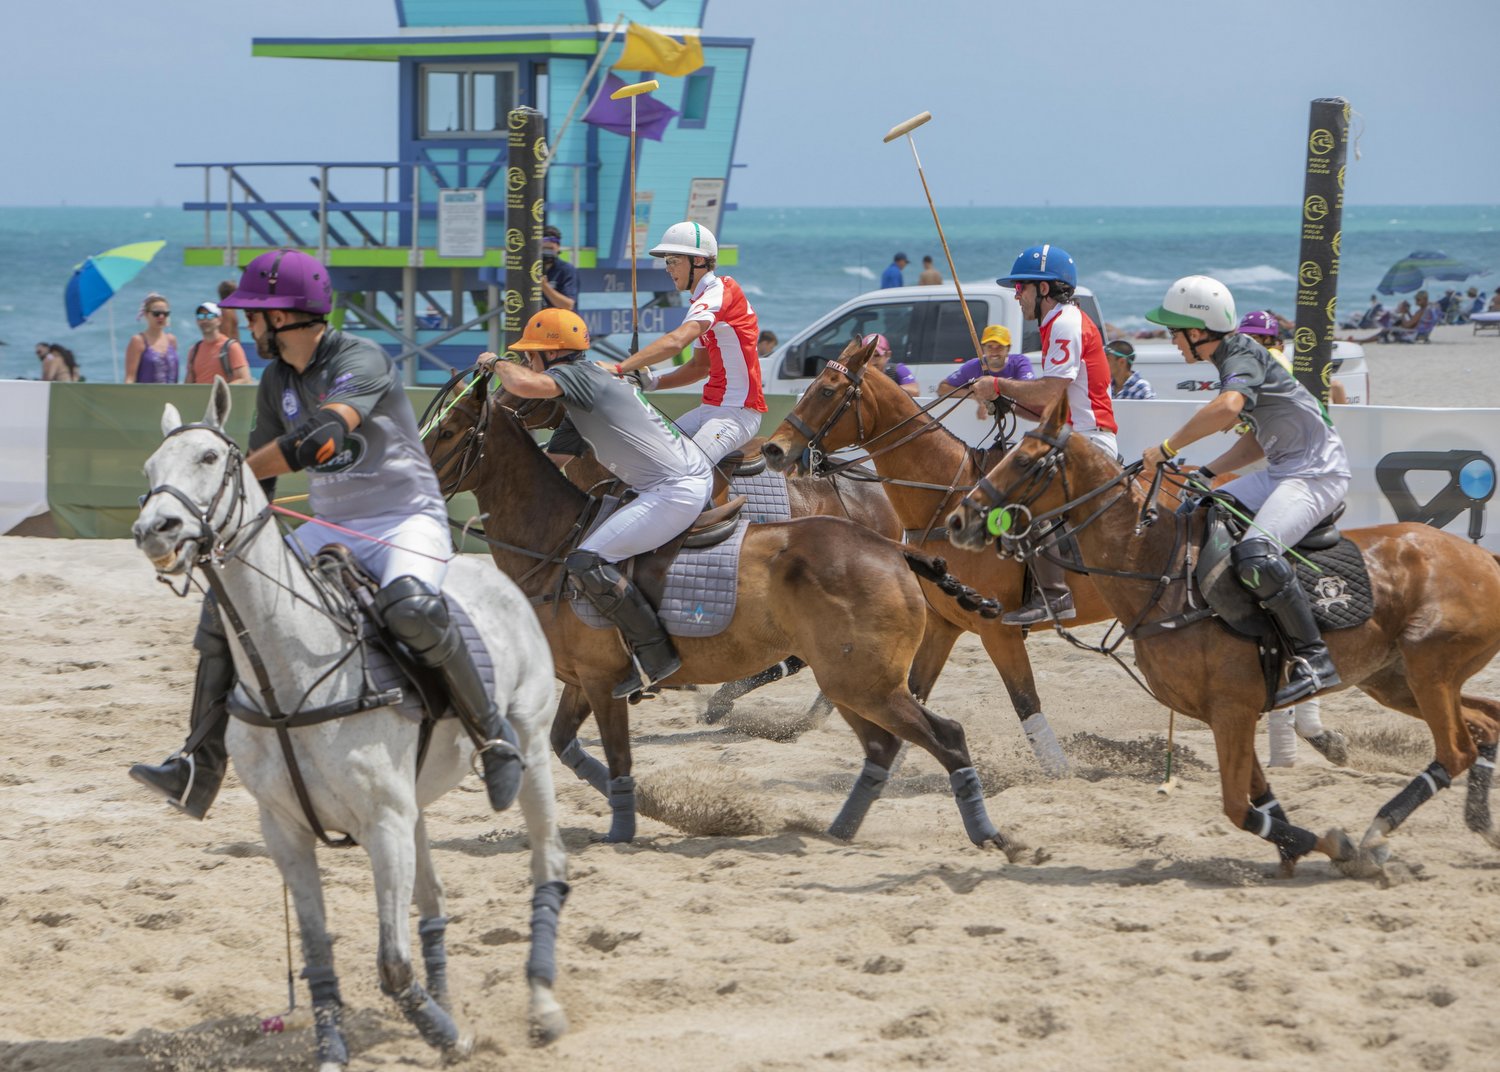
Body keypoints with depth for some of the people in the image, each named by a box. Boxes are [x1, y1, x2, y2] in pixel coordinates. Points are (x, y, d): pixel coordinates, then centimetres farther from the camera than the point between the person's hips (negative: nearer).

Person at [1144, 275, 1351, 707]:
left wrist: (1168, 448, -27)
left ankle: (1313, 659, -28)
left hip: (1316, 473, -11)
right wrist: (1204, 474, 13)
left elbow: (1227, 407, -37)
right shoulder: (1232, 360, 16)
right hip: (1281, 472, 11)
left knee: (1256, 555, -31)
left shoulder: (1244, 356, -14)